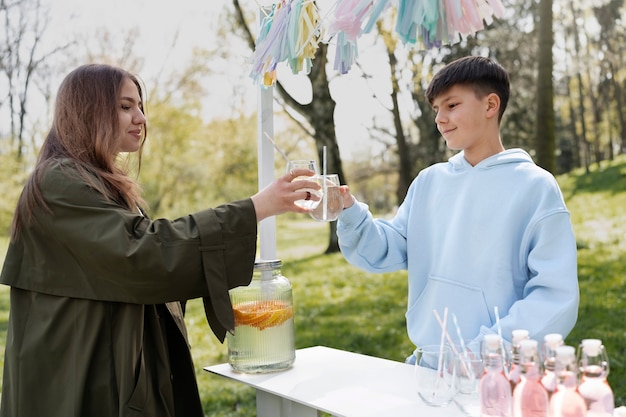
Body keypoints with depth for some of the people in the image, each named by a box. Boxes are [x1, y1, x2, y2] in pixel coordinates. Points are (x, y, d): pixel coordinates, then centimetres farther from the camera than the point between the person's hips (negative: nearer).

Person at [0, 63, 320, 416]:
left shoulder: (108, 185, 15)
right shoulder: (60, 183, -16)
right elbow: (142, 250, -28)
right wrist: (256, 208, -29)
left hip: (118, 369, 9)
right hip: (84, 379, -9)